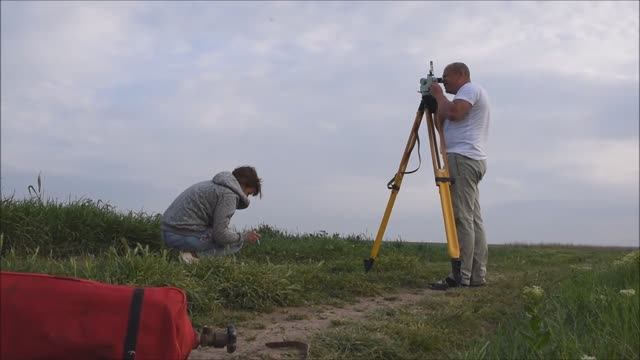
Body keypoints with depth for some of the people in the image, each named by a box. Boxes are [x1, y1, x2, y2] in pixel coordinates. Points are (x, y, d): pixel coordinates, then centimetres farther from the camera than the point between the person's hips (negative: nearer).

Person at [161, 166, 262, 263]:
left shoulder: (212, 185, 17)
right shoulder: (229, 194, -12)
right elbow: (220, 235, -17)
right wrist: (244, 237, -1)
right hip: (184, 236, -10)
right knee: (236, 242, -2)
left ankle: (194, 252, 5)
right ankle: (196, 254, -12)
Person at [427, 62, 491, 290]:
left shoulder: (470, 88, 0)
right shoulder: (472, 93, 30)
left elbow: (454, 113, -19)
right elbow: (443, 127, 27)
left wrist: (439, 95, -3)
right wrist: (434, 105, 19)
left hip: (462, 159, -11)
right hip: (473, 161, 11)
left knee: (462, 219, -14)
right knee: (474, 220, 5)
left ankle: (461, 276, -16)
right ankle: (477, 275, 5)